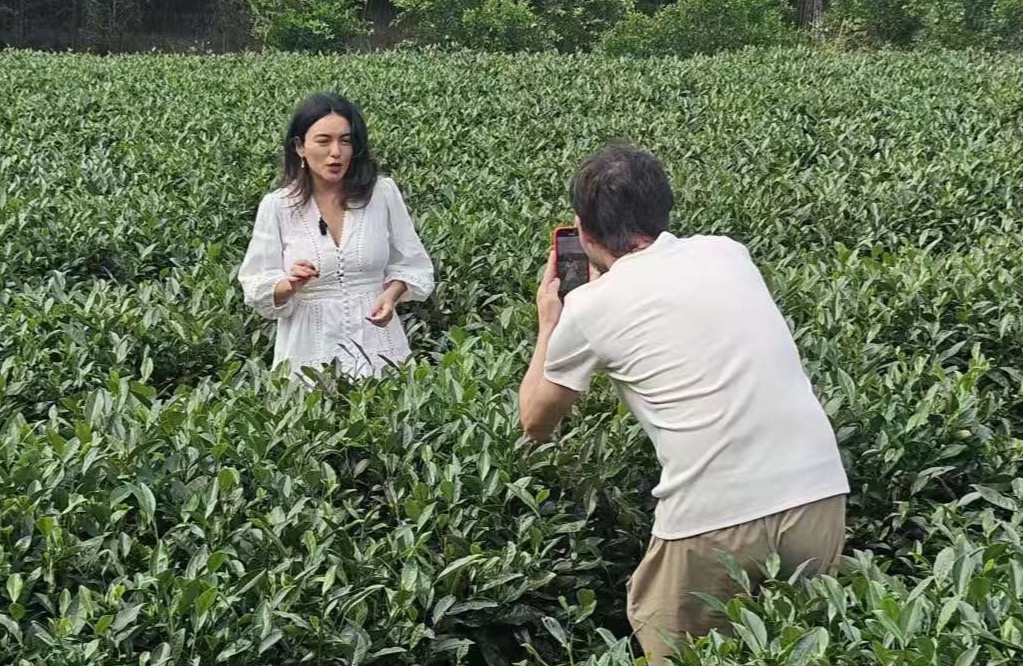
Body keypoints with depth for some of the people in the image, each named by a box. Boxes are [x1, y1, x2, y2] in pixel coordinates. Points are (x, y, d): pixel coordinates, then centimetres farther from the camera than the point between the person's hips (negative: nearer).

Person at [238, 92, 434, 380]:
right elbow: (258, 291, -2)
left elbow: (412, 265, 6)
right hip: (309, 353, -1)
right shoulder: (277, 206, -5)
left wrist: (392, 292, -13)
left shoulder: (383, 193, -3)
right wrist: (290, 285, -22)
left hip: (378, 348, 1)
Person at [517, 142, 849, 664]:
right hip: (820, 495, 5)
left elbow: (535, 424, 18)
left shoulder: (590, 308, 1)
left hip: (716, 520, -4)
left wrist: (549, 322, 31)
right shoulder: (728, 253, 13)